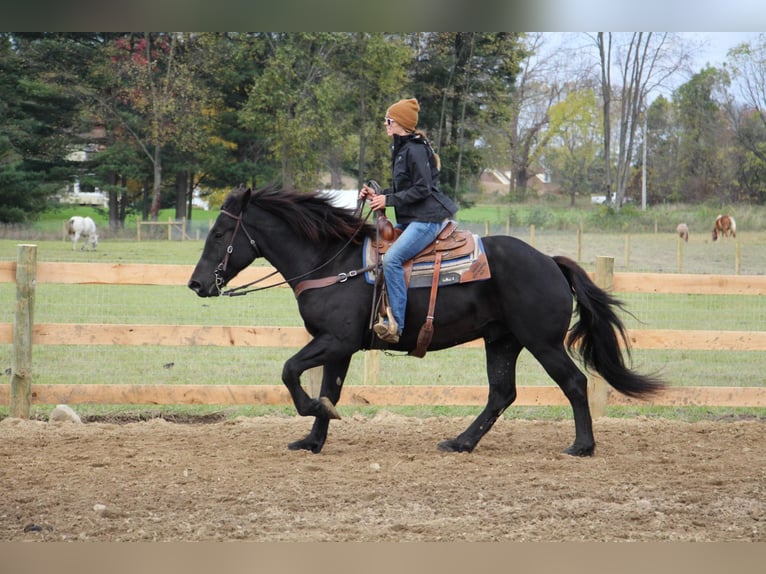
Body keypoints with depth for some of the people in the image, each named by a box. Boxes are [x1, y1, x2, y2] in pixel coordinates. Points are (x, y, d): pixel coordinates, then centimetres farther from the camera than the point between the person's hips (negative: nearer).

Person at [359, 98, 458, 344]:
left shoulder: (415, 150, -14)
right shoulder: (400, 149, 18)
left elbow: (422, 189, -19)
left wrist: (388, 200, -16)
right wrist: (377, 195, 9)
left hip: (426, 219, -12)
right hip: (409, 219, 12)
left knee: (391, 258, -27)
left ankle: (396, 324, -30)